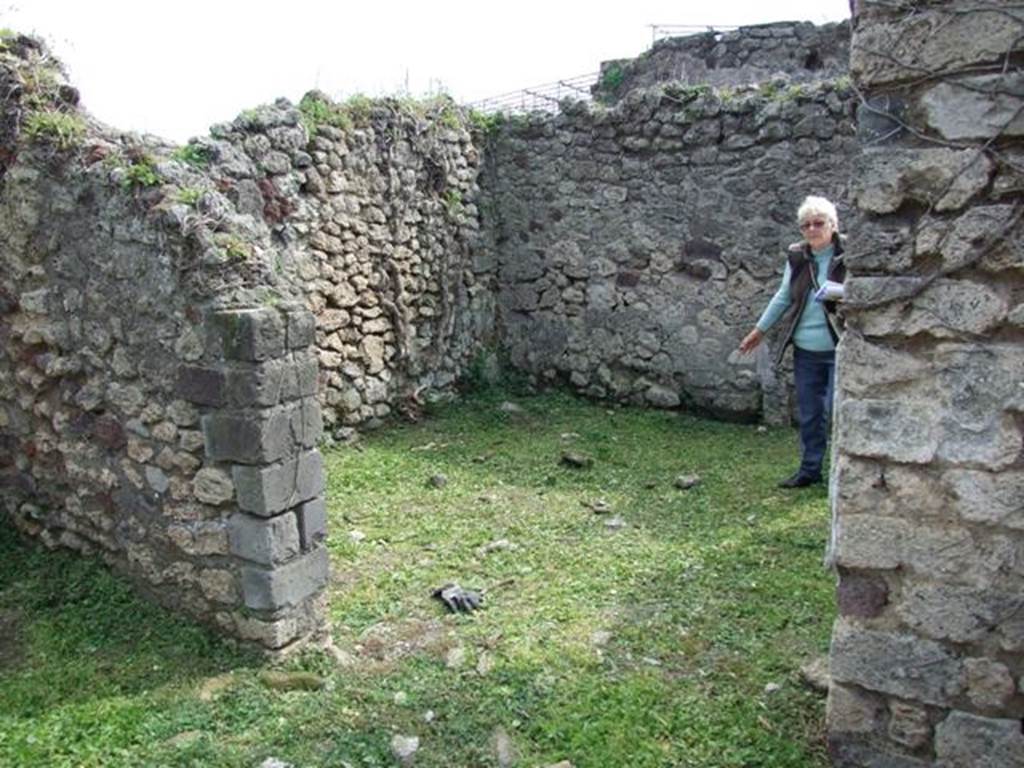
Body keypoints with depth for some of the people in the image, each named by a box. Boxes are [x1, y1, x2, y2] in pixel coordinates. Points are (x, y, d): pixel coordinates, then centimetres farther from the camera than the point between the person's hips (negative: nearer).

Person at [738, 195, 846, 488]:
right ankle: (809, 469, 29)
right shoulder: (797, 257, 4)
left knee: (836, 411, -3)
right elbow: (783, 297, 16)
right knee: (808, 414, 14)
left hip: (839, 350, -5)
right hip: (805, 351, 5)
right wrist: (760, 329, 21)